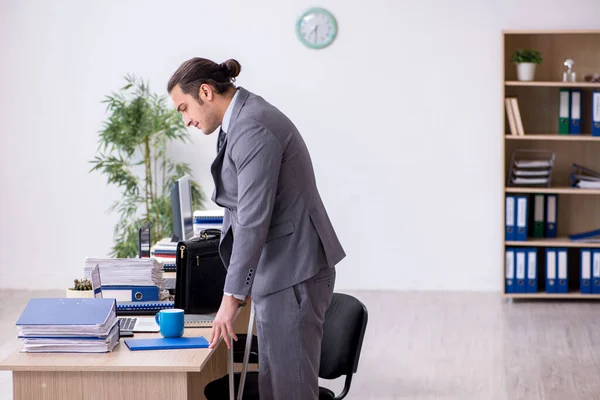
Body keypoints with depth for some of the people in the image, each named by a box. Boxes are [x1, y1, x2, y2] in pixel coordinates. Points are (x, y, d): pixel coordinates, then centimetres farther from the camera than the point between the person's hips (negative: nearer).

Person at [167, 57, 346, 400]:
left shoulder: (252, 128, -19)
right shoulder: (245, 119, 13)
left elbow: (253, 219, -23)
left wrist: (231, 297, -20)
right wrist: (242, 284, 20)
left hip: (293, 272, -10)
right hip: (279, 269, 10)